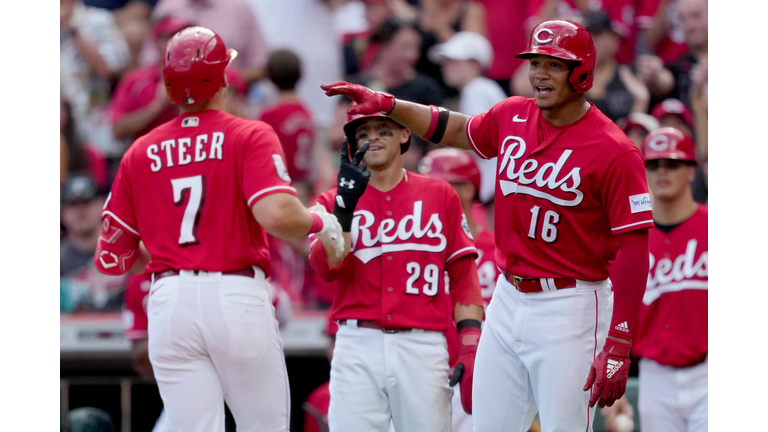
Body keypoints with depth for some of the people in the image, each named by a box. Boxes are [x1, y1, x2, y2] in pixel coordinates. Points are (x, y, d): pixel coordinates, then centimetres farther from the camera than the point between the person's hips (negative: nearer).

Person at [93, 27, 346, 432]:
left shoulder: (140, 153, 10)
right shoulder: (249, 136, -2)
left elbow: (110, 258, 11)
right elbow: (276, 214, -19)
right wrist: (319, 223, 1)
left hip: (169, 302, 3)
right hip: (237, 298, -3)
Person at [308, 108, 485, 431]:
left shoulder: (440, 195, 12)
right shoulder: (334, 202, 12)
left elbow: (464, 277, 7)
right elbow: (326, 268, -5)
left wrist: (470, 349, -4)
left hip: (423, 347, 0)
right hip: (357, 345, 0)